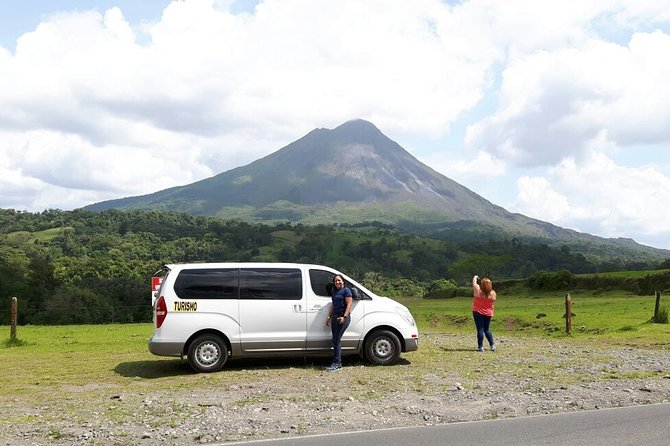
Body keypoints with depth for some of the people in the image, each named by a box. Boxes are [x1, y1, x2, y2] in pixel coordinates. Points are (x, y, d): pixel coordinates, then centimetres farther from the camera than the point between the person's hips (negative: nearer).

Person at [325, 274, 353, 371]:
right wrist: (329, 317, 17)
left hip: (343, 317, -8)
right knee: (335, 340, 6)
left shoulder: (346, 290, -6)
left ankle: (336, 363, -8)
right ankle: (338, 363, 10)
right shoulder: (334, 292, 18)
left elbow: (349, 304, -13)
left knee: (337, 340, -10)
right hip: (335, 317, 8)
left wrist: (344, 317, -21)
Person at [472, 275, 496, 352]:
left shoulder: (478, 290, -14)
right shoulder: (493, 293, -8)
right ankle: (492, 345, 15)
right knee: (487, 329, 17)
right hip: (488, 313, 3)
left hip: (478, 312, -3)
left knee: (480, 330, 0)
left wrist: (475, 277, 21)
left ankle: (480, 347, 1)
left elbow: (474, 283, 2)